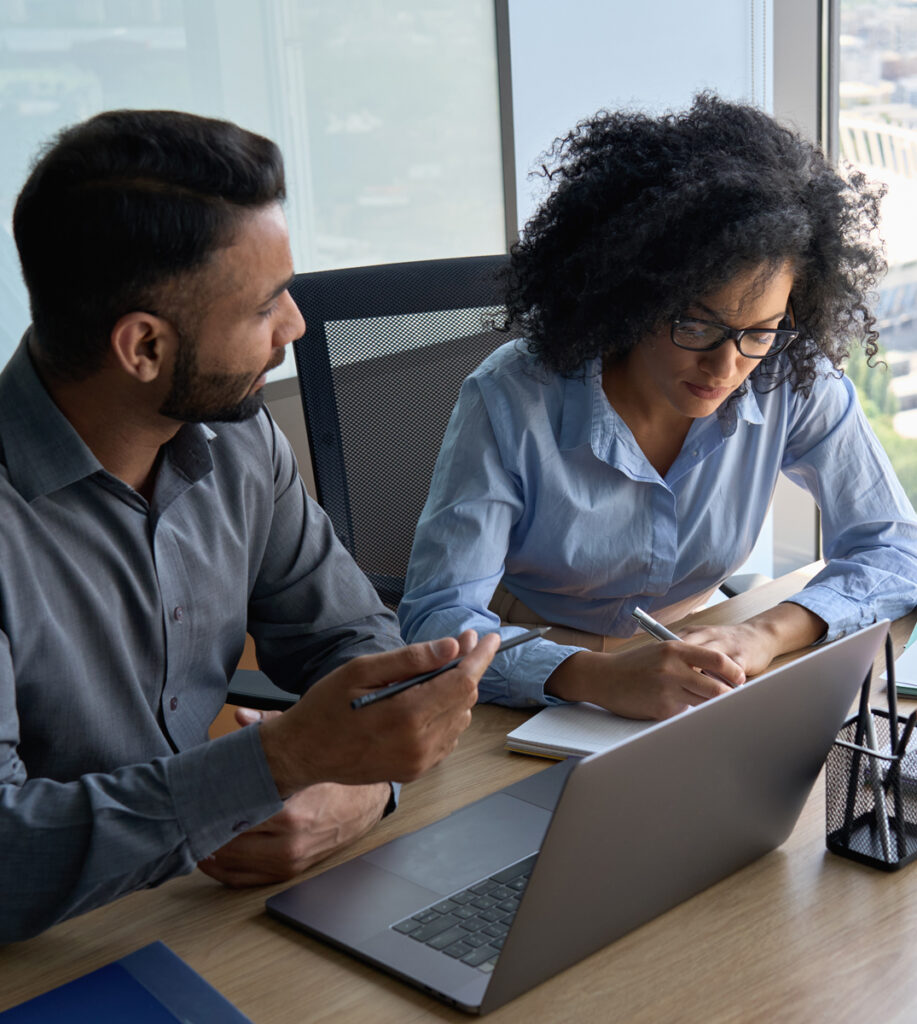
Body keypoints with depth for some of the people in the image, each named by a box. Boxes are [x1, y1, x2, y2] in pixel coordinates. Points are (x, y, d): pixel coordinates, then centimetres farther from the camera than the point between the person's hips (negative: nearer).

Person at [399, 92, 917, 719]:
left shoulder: (796, 383, -12)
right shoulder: (513, 401, -21)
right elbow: (435, 620, -24)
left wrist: (767, 633, -26)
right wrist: (600, 677, -42)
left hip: (692, 684, 2)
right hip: (536, 695, -1)